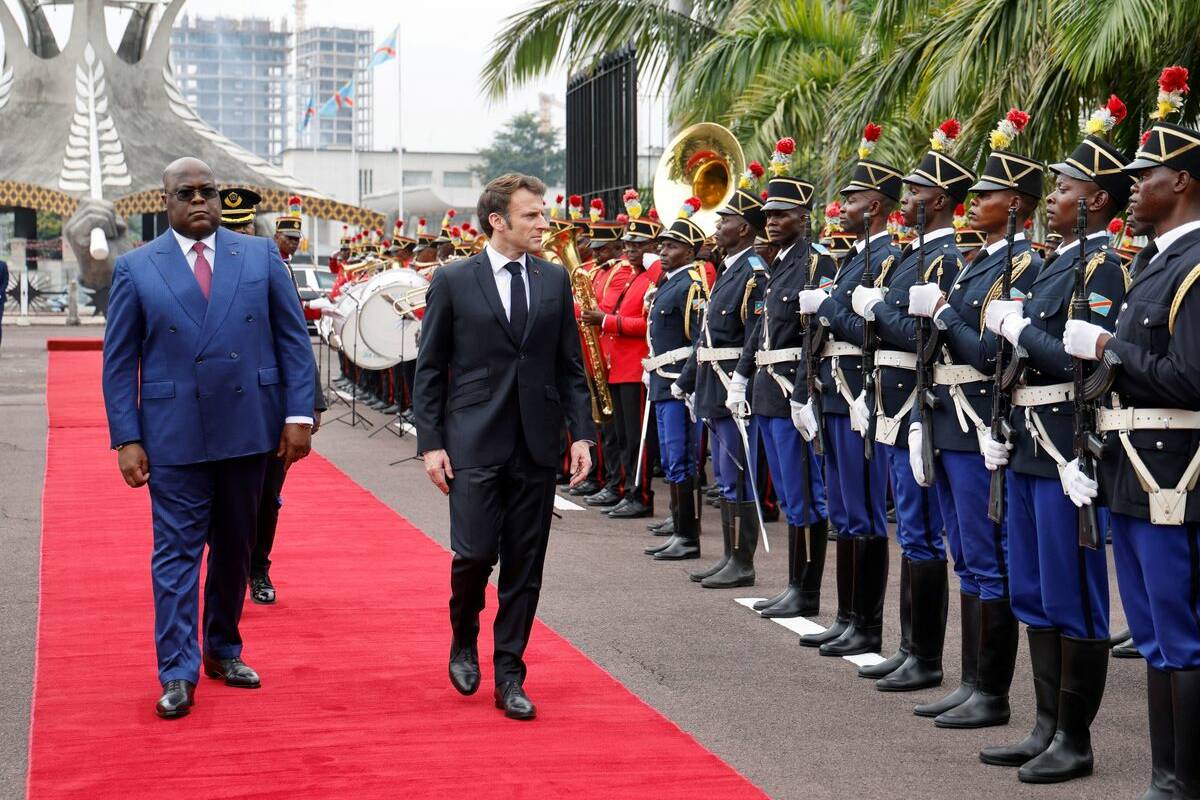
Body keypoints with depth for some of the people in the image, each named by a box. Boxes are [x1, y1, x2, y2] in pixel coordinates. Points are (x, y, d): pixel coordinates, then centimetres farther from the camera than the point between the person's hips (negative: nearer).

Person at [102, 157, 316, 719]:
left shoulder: (260, 256, 5)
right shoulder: (136, 268, 1)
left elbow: (293, 339, 5)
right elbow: (119, 362, 1)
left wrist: (299, 414, -3)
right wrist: (126, 439, -5)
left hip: (247, 429, 2)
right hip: (175, 435, -2)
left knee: (235, 546, 13)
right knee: (177, 550, -2)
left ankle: (223, 650, 28)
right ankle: (178, 674, 1)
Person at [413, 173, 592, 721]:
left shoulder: (554, 280, 8)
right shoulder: (453, 281, -1)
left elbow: (570, 364, 11)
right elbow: (429, 369, 1)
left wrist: (581, 433, 2)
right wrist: (430, 443, -5)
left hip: (536, 446, 3)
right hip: (474, 443, -3)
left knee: (525, 563, 4)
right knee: (474, 552, -9)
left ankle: (509, 675, 13)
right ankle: (464, 640, 21)